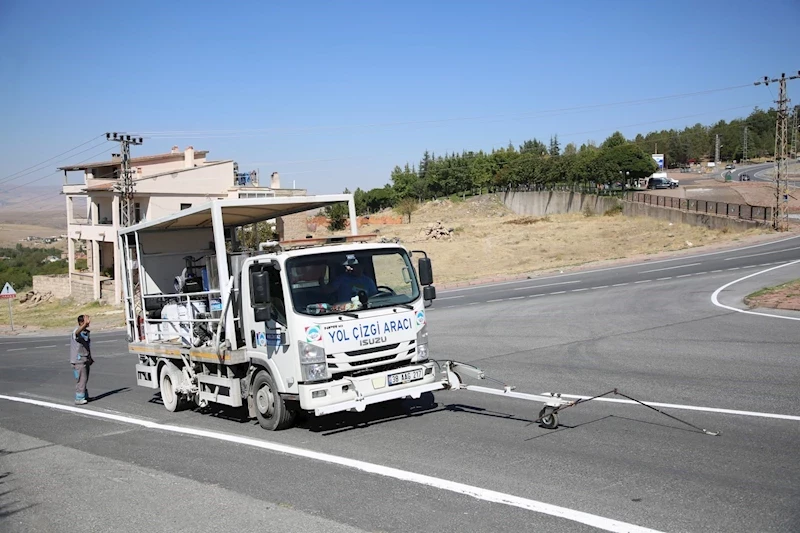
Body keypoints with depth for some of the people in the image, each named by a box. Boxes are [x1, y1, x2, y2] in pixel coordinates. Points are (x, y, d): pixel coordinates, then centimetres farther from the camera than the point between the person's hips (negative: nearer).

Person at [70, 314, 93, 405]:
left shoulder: (86, 332, 11)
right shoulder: (76, 332, -15)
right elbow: (78, 332, -42)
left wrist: (90, 358, 23)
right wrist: (85, 324, -60)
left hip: (85, 359, 8)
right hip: (79, 360, -8)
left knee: (85, 379, 15)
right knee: (81, 379, -8)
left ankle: (85, 397, 25)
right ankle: (79, 399, -3)